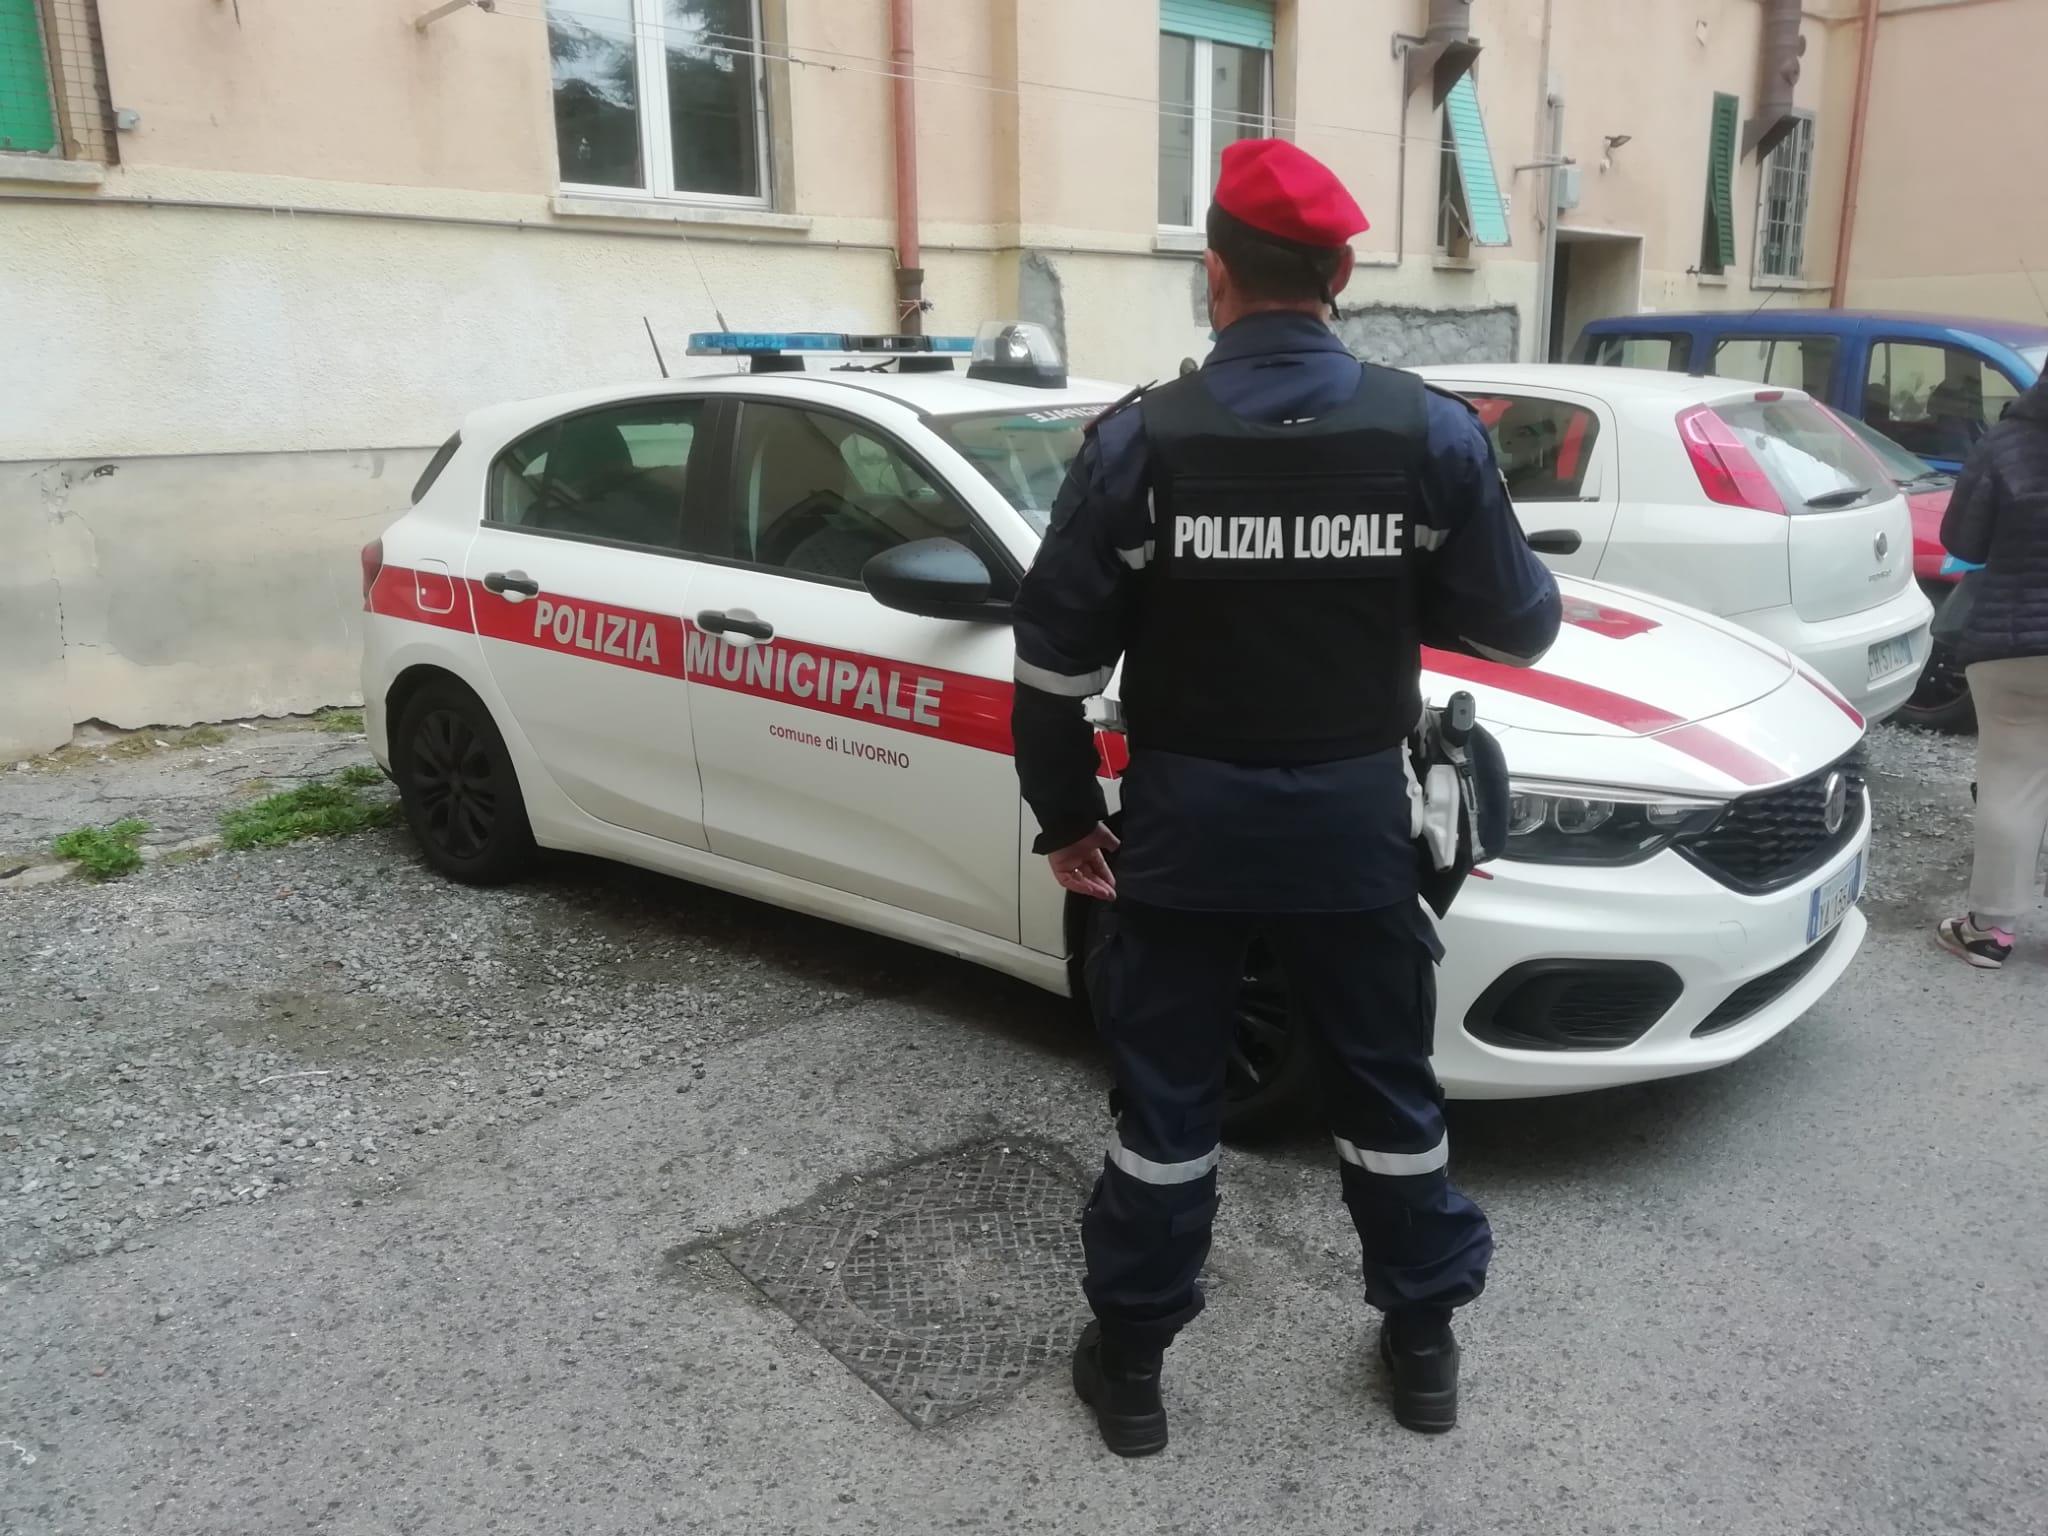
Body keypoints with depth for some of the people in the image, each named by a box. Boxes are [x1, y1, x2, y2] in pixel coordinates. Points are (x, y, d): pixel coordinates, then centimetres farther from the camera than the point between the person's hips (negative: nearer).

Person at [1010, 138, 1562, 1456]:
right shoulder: (1433, 432, -6)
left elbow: (1056, 660, -7)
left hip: (1185, 819, -1)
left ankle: (1131, 1360, 27)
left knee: (1166, 1098, 12)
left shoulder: (1140, 439, -10)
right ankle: (1425, 1340, 35)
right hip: (1352, 817, 2)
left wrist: (1066, 816, 6)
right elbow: (1520, 625, 1)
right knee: (1388, 1084, 18)